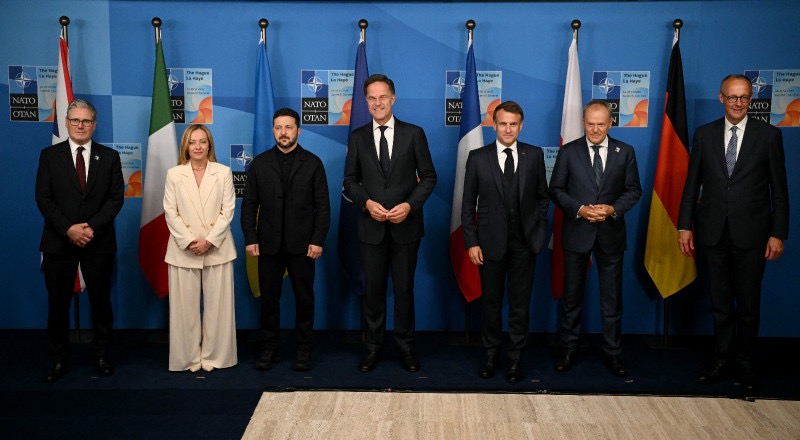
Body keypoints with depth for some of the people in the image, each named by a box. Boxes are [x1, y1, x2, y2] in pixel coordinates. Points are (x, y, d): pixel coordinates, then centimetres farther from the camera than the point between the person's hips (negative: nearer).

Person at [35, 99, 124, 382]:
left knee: (101, 302, 8)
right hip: (58, 242, 0)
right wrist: (68, 229, -14)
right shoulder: (49, 156, 4)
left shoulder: (109, 157, 5)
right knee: (58, 304, 6)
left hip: (98, 242, 0)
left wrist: (92, 227, -14)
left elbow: (116, 197, -2)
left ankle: (102, 355, 22)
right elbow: (43, 198, -2)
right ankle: (58, 359, 18)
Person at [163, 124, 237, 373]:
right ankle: (189, 358, 13)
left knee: (217, 305, 3)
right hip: (183, 250, 0)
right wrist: (189, 242, -11)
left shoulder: (224, 172, 3)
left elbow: (228, 210, -1)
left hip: (217, 248, 0)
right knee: (185, 307, 3)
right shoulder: (174, 174, 4)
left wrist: (209, 241, -11)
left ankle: (213, 356, 14)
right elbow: (170, 213, 1)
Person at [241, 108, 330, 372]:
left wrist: (318, 240, -8)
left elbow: (322, 205, 0)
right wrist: (250, 238, -3)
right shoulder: (259, 164, 6)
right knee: (268, 297, 7)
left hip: (302, 244, -1)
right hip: (268, 244, 1)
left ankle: (304, 349, 17)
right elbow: (249, 204, 5)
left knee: (304, 298, 6)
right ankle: (270, 347, 19)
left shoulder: (312, 163, 2)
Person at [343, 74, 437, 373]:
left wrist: (409, 205, -13)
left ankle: (406, 346, 21)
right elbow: (350, 182, 7)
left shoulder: (413, 134, 0)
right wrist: (367, 203, -12)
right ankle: (374, 346, 22)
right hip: (371, 227, 1)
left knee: (404, 288, 7)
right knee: (373, 289, 9)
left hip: (406, 225, -1)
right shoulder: (357, 138, 5)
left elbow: (428, 176, 1)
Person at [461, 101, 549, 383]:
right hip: (491, 242, 0)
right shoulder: (478, 158, -2)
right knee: (491, 302, 11)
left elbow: (542, 196, 8)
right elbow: (468, 203, 0)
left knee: (520, 304, 7)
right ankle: (490, 353, 26)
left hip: (524, 243, 1)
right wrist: (471, 242, -5)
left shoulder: (534, 155, 1)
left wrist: (540, 231, 1)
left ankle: (516, 357, 20)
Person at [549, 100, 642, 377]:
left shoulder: (625, 152, 2)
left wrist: (613, 209, -15)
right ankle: (568, 349, 23)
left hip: (611, 234, 1)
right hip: (577, 233, 0)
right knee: (572, 295, 9)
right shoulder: (568, 152, -1)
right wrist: (579, 209, -16)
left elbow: (633, 190, 3)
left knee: (612, 297, 7)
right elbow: (556, 189, -1)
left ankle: (612, 353, 19)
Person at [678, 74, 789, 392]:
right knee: (720, 303, 11)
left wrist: (778, 234, -5)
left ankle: (745, 363, 23)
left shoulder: (768, 135, -1)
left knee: (748, 304, 8)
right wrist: (685, 226, 2)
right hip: (714, 232, 2)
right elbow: (692, 184, 7)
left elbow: (779, 189, -1)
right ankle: (722, 360, 23)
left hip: (751, 234, -2)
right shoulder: (704, 135, 5)